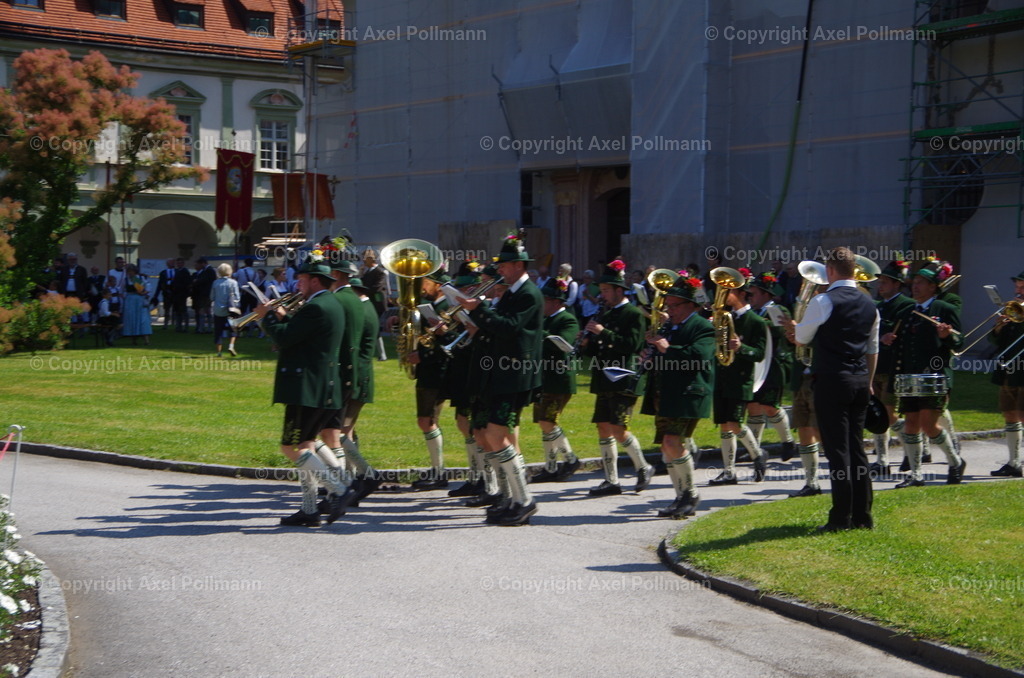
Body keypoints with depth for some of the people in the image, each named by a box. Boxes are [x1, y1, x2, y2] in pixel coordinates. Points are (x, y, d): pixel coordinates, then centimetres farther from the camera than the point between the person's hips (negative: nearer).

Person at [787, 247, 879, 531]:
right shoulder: (869, 304, 10)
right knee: (856, 447, 12)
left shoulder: (823, 302, -11)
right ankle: (862, 515, 15)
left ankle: (841, 517, -1)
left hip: (832, 382, -7)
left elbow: (802, 338, 1)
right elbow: (873, 349, 16)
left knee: (837, 449, -3)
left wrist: (794, 327, 23)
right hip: (860, 382, 7)